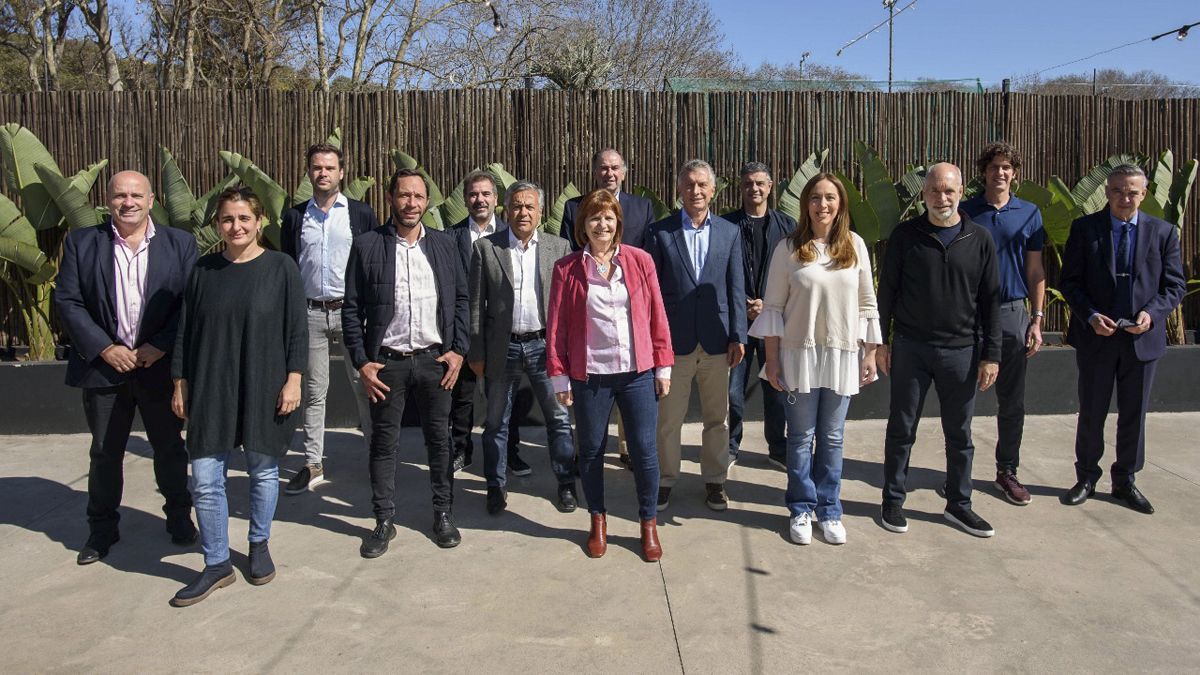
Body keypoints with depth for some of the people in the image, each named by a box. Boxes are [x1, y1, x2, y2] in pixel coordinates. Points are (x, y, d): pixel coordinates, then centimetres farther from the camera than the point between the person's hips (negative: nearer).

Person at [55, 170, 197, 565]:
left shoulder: (180, 244, 1)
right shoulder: (81, 243, 2)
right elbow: (67, 302, -2)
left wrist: (160, 347, -13)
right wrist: (105, 349, -11)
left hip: (161, 365, 0)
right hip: (104, 365, 1)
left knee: (170, 448, 12)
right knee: (104, 452, 11)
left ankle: (179, 517, 29)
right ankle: (102, 529, 26)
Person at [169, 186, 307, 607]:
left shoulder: (281, 268, -3)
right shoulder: (204, 270, 4)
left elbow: (297, 329, -3)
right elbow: (185, 331, 8)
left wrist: (293, 379, -8)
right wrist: (181, 384, 6)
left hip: (264, 390, -2)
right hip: (211, 391, 2)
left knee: (263, 471, 11)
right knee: (205, 481, 0)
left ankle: (259, 546, 33)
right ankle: (217, 566, 15)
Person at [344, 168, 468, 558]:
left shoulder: (443, 245, 6)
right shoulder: (367, 247, -1)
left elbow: (461, 299, 8)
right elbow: (352, 309, 0)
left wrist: (458, 350, -1)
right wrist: (361, 362, -6)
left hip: (434, 359, 2)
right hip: (385, 362, -1)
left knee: (439, 438, 9)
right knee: (384, 442, 8)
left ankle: (443, 513, 24)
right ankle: (384, 521, 21)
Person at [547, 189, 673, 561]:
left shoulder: (639, 260, 2)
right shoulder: (567, 268, 0)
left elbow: (657, 316, 3)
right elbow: (556, 325, 2)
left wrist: (663, 365, 2)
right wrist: (559, 375, 0)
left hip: (637, 372, 0)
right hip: (589, 375, 0)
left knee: (644, 449, 4)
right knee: (591, 451, 11)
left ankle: (648, 523, 23)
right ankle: (598, 520, 31)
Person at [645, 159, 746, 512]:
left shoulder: (730, 232, 5)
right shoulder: (660, 231, -1)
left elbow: (736, 288, 5)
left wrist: (738, 337, -1)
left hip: (716, 340, 2)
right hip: (674, 339, -1)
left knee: (717, 417, 11)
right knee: (668, 418, 8)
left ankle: (714, 480, 27)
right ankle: (665, 479, 24)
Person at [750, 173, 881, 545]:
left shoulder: (856, 245, 3)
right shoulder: (788, 248, -3)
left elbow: (867, 304, 6)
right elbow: (772, 307, -2)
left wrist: (870, 354, 5)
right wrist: (772, 359, -5)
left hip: (842, 356, 2)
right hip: (800, 354, -1)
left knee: (832, 439, 10)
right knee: (801, 438, 8)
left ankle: (829, 511, 23)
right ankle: (801, 510, 22)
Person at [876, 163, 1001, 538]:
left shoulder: (979, 240, 1)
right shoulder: (906, 235, -1)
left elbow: (990, 300, 3)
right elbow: (887, 290, 2)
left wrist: (991, 355, 0)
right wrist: (882, 341, -1)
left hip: (961, 351, 1)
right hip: (910, 348, -1)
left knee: (959, 434, 11)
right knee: (901, 430, 8)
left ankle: (958, 504, 25)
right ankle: (893, 501, 21)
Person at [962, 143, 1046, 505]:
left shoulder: (1029, 213, 6)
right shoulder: (966, 212, 1)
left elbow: (1036, 271, 7)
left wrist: (1037, 320, 0)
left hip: (1012, 312, 2)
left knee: (1012, 400, 7)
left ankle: (1007, 471, 19)